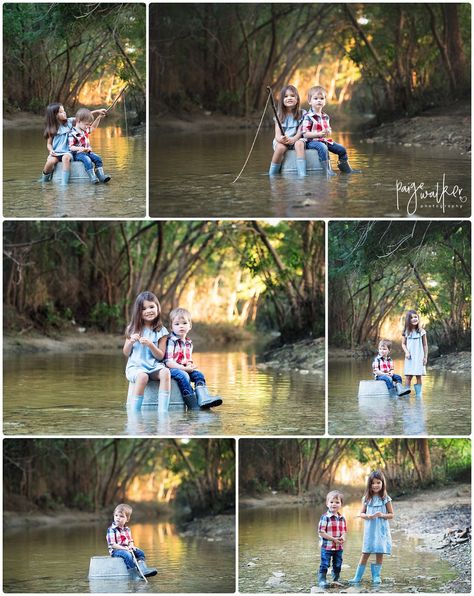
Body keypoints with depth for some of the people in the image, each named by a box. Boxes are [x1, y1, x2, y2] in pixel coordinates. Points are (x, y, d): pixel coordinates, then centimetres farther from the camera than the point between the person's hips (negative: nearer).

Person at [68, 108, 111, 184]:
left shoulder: (85, 130, 12)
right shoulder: (73, 134, -14)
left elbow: (93, 127, 33)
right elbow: (71, 147, -16)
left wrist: (99, 118, 23)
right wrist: (80, 148, -34)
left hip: (87, 152, 8)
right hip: (78, 154, -8)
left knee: (97, 158, -13)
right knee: (87, 160, -33)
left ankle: (101, 175, -20)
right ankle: (93, 177, -41)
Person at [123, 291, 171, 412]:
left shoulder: (161, 331, 5)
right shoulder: (133, 329, 7)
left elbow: (160, 356, 0)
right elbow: (126, 353, 10)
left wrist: (150, 345, -17)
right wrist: (131, 342, -10)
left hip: (154, 366, 1)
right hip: (135, 366, -1)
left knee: (165, 372, -33)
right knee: (142, 376, -36)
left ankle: (163, 412, -36)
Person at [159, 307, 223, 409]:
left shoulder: (188, 343, 16)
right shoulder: (171, 341, -9)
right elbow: (168, 362, -16)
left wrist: (190, 365, -3)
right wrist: (184, 368, -22)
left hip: (185, 369, 8)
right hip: (172, 369, -8)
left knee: (198, 374, -13)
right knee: (183, 376, -33)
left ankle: (204, 398, -34)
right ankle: (193, 406, -38)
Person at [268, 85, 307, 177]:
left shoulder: (302, 114, 5)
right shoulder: (279, 115, 8)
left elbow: (300, 131, -4)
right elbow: (277, 133, -2)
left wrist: (293, 139, -26)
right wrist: (280, 138, -27)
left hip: (295, 139, -1)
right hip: (281, 142, 1)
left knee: (299, 144, -36)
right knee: (280, 147, -34)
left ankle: (302, 175, -45)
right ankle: (272, 176, -23)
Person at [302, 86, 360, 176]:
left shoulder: (325, 117, 14)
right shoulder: (308, 117, -11)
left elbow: (328, 129, 23)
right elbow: (305, 134, -17)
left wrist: (328, 132, -4)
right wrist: (319, 134, -26)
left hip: (325, 140, 8)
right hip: (312, 141, -8)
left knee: (341, 149, 5)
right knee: (322, 148, -37)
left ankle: (346, 168, 24)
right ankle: (327, 170, -39)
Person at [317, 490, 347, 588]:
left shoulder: (342, 518, 5)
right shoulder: (325, 517, -14)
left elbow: (344, 531, 13)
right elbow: (321, 532, -16)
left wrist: (343, 537, -12)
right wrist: (333, 539, -21)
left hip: (339, 547, 6)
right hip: (327, 546, -6)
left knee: (337, 565, 15)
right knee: (325, 564, -4)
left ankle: (336, 580, 28)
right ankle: (321, 580, 2)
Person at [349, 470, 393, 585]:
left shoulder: (385, 499, -1)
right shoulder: (366, 498, 5)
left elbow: (391, 515, 2)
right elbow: (361, 513, 10)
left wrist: (382, 515, -18)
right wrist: (367, 516, -13)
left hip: (381, 530, -1)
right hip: (369, 530, 1)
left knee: (380, 553, 1)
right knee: (365, 553, 1)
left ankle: (376, 576, 12)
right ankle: (357, 577, 5)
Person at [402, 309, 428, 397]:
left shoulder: (421, 331, 1)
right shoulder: (406, 331, 4)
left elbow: (425, 345, 5)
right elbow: (403, 344, 9)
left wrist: (425, 357, 2)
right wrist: (406, 352, -8)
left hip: (419, 357, -1)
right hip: (410, 357, 1)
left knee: (419, 376, -2)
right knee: (408, 377, -3)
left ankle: (418, 394, 3)